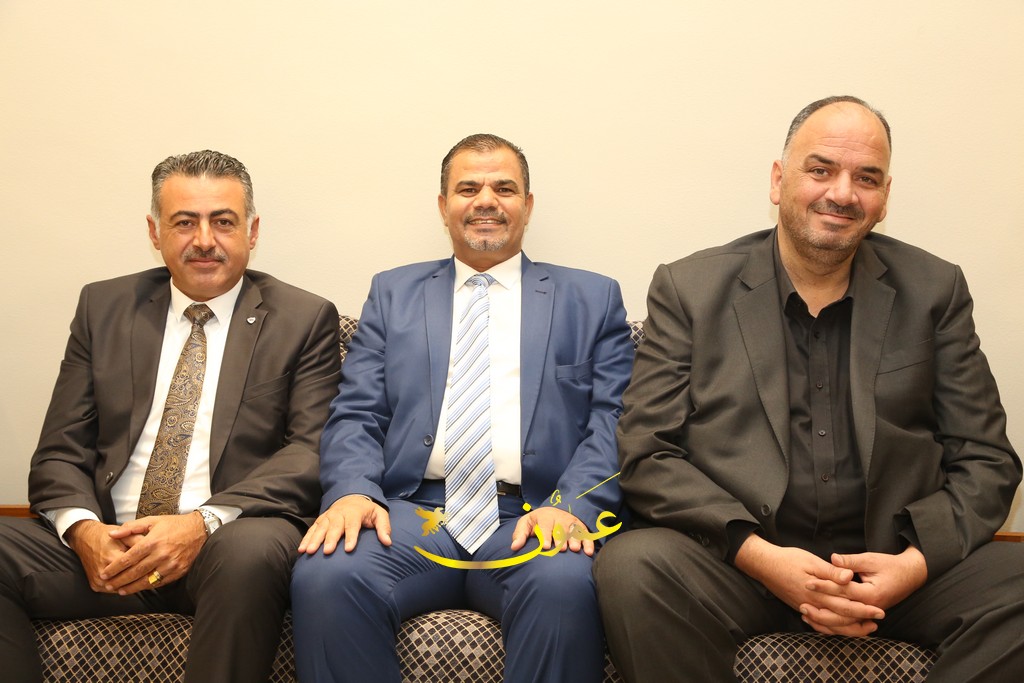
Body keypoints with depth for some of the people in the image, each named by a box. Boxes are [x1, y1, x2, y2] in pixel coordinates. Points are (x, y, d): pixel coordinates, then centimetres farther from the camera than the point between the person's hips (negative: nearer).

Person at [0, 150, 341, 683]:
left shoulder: (304, 319, 6)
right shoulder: (103, 307, 14)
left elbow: (314, 450, -5)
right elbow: (60, 452, 11)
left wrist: (204, 522, -20)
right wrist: (83, 528, -11)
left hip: (230, 544, -2)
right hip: (104, 546, 3)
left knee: (251, 552, -36)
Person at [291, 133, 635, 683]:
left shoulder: (592, 300, 17)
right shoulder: (393, 294, 21)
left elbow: (612, 420, 6)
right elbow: (356, 415, 12)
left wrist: (573, 504, -13)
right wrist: (353, 492, -10)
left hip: (532, 516, -1)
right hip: (411, 513, 1)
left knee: (564, 586, -36)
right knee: (323, 578, -30)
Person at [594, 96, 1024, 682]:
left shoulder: (934, 290, 10)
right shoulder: (688, 289, 4)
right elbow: (647, 455, -2)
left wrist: (918, 560, -11)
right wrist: (759, 555, -16)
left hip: (891, 561, 2)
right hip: (735, 561, -1)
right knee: (632, 567, -32)